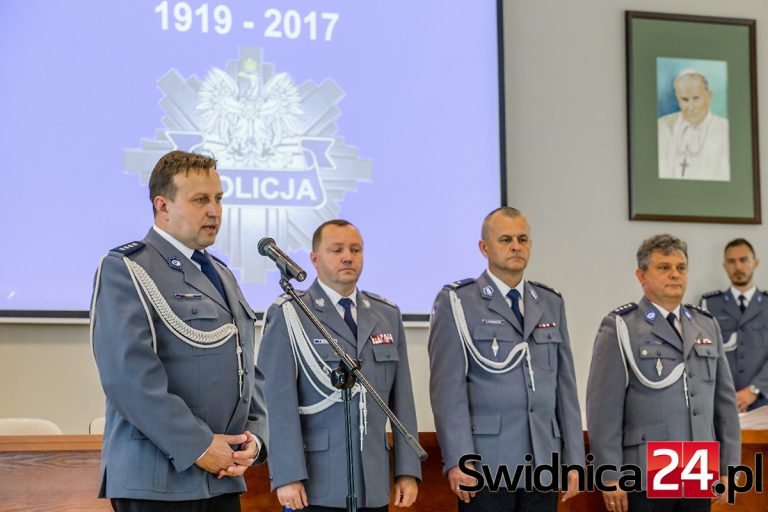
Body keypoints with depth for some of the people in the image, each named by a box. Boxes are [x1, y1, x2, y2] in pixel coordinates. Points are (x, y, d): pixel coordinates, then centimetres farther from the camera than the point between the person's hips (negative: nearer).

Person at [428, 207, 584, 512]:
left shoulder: (551, 304, 15)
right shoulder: (456, 303, 0)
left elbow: (565, 386, 12)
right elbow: (448, 387, -7)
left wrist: (574, 459, 7)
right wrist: (457, 460, -14)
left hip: (543, 464, 4)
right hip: (486, 466, -4)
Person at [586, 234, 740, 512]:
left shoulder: (707, 327, 13)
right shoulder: (620, 328, -3)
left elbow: (725, 401, 13)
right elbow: (604, 407, -7)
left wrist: (727, 468, 9)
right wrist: (610, 477, -11)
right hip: (645, 479, -5)